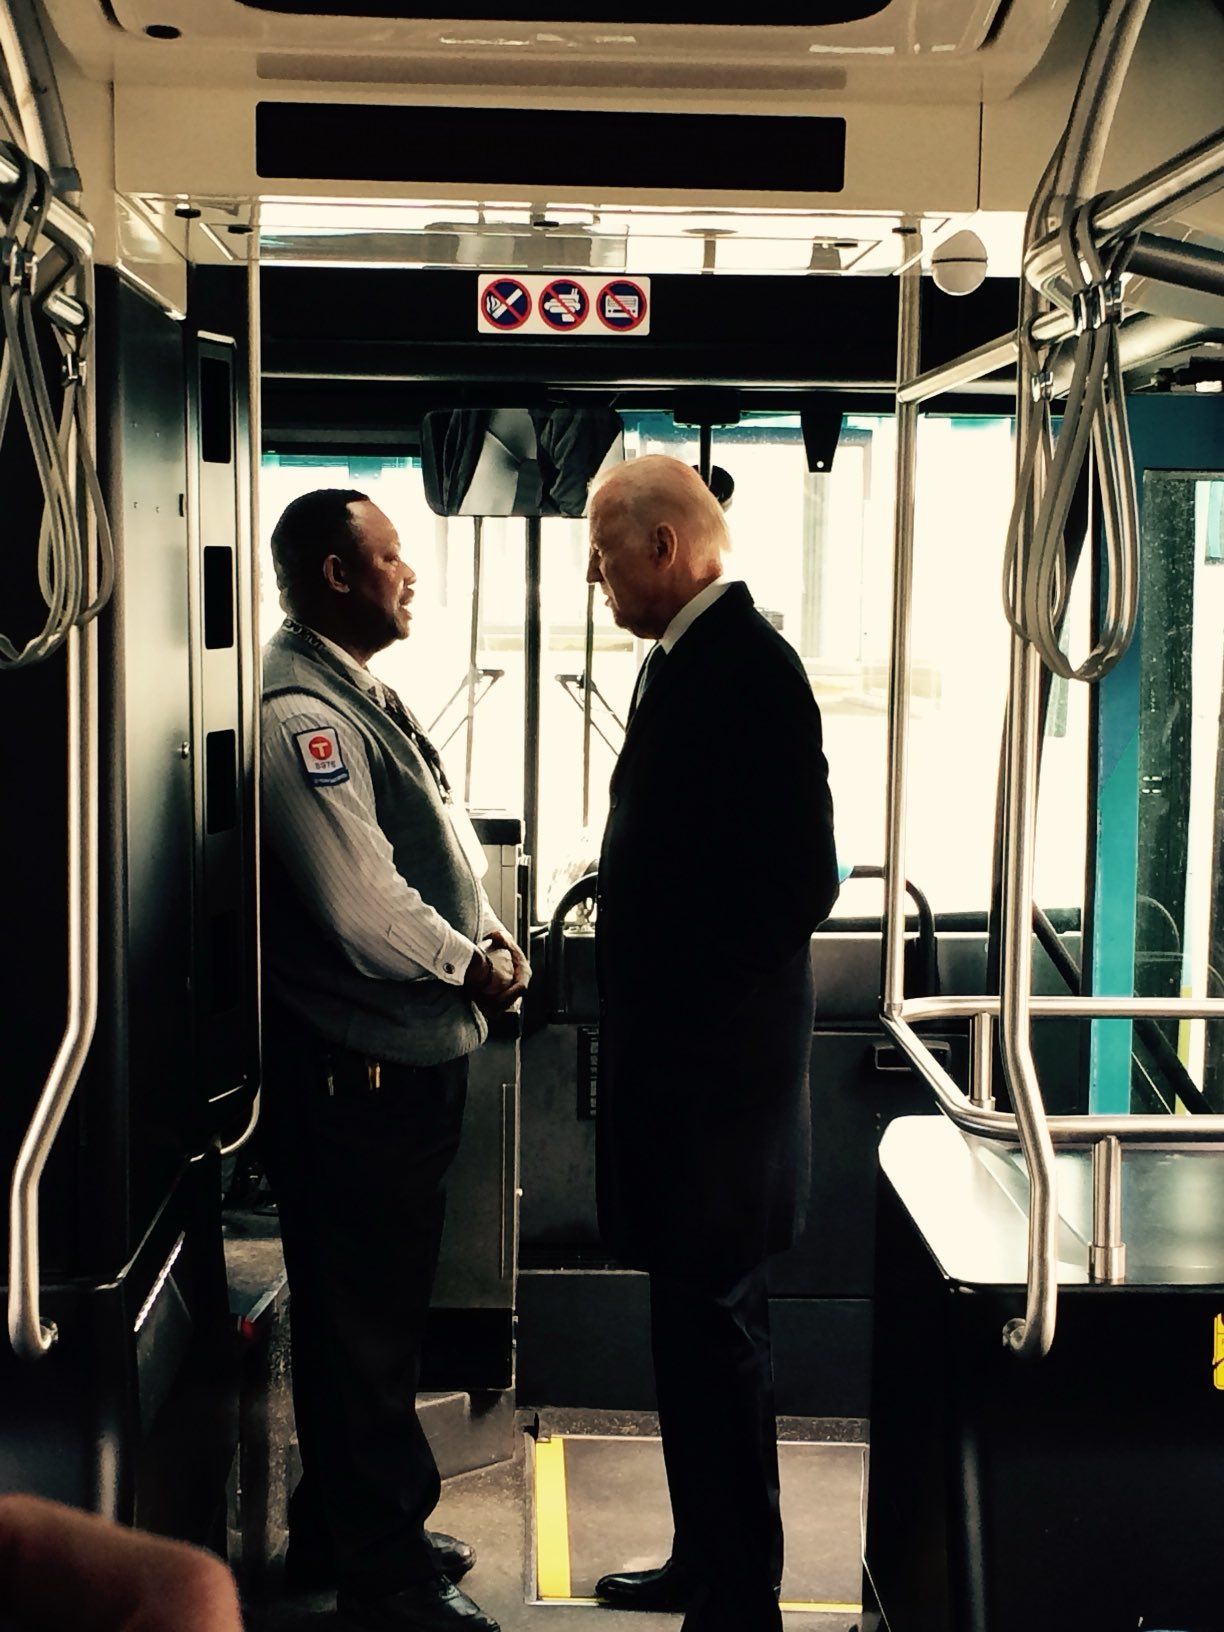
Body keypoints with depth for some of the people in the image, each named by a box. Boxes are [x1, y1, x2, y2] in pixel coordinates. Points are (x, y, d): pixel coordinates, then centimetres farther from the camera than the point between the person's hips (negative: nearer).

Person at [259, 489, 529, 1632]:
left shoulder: (363, 697, 14)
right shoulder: (300, 714, -19)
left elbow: (442, 848, 17)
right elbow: (365, 912, -25)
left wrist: (495, 940, 0)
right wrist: (473, 968, -9)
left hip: (409, 1054, 10)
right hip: (354, 1069, -10)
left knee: (370, 1312, 20)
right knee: (365, 1326, 3)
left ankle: (345, 1534, 36)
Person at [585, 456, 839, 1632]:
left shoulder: (746, 666, -16)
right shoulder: (687, 658, 13)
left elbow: (800, 876, -21)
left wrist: (687, 1007, -15)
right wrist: (636, 994, 11)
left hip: (717, 1062, -10)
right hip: (681, 1055, 10)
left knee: (711, 1327, -1)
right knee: (699, 1325, 18)